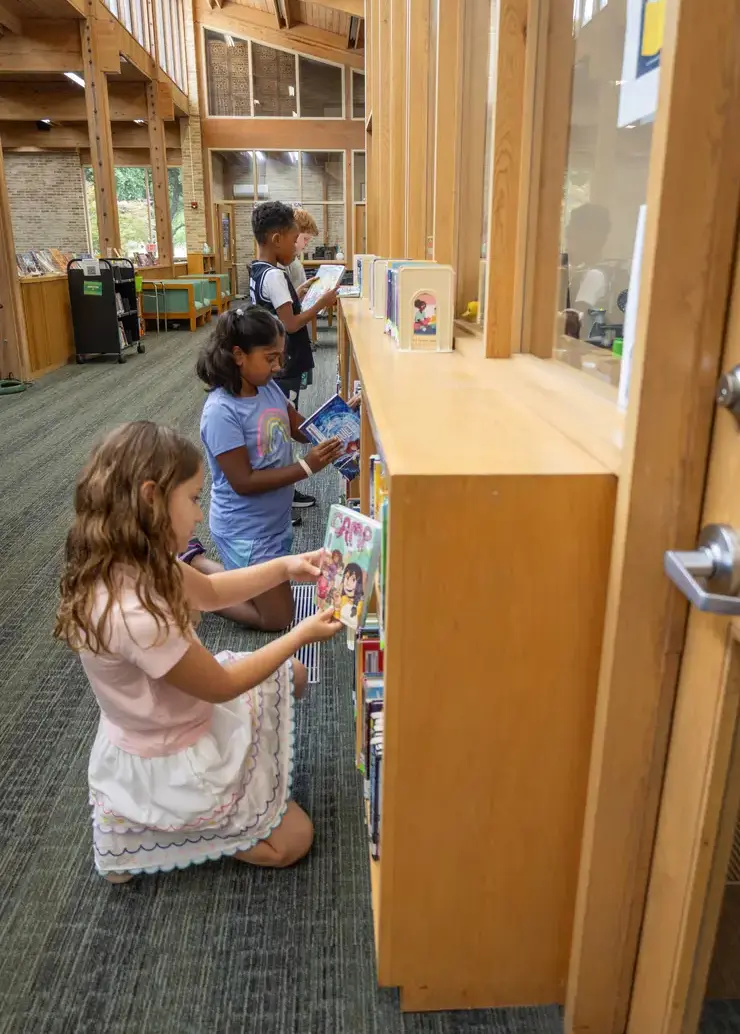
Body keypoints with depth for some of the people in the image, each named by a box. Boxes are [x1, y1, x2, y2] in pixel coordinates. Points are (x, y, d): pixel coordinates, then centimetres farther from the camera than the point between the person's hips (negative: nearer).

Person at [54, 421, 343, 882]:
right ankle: (134, 835, 8)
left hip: (169, 717, 8)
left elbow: (208, 592, 5)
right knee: (291, 841, 4)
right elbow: (220, 686, -25)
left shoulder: (129, 561, -14)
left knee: (292, 676, 22)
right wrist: (301, 635, -16)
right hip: (166, 762, -8)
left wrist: (285, 567, -7)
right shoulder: (133, 615, -41)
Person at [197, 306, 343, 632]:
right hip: (245, 531, -8)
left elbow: (302, 429, 7)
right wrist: (307, 467, -27)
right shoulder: (221, 412, -26)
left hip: (275, 521, 8)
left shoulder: (269, 388, -5)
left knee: (276, 590, 27)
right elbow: (244, 482, -25)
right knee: (277, 618, 5)